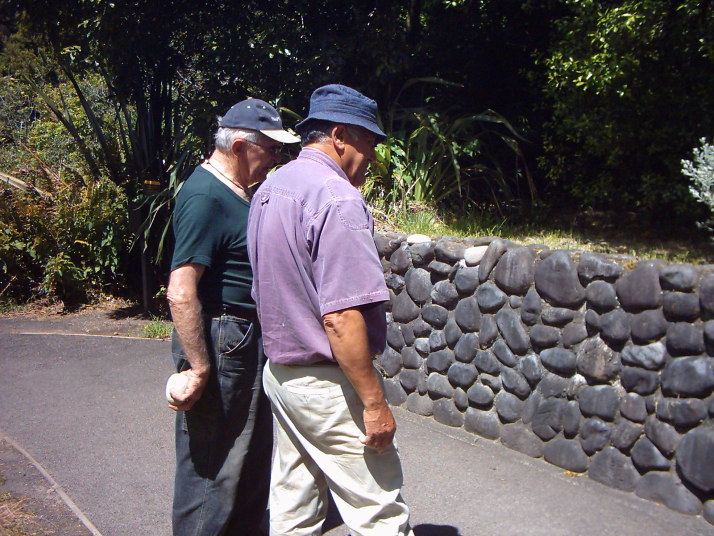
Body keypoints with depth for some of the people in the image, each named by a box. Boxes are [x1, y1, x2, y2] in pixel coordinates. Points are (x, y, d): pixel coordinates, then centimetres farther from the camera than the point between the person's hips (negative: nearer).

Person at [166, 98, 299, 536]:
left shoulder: (238, 190, 11)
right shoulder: (206, 197, -19)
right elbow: (181, 292, -25)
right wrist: (199, 369, -25)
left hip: (250, 342, 10)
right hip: (221, 341, -10)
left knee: (255, 455, 21)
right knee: (213, 464, 2)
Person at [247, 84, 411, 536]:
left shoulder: (268, 191, 11)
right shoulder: (337, 198, -19)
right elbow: (341, 317, -24)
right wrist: (374, 402, -19)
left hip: (279, 372, 10)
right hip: (328, 384, -9)